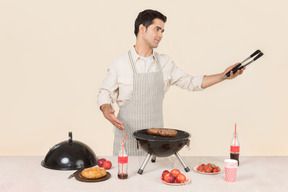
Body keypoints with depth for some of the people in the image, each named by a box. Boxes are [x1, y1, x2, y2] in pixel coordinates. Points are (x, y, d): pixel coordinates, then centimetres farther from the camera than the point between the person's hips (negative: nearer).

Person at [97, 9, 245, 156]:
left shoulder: (165, 62, 7)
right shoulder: (120, 64, -3)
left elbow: (190, 82, 11)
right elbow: (105, 93, 2)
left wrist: (223, 76, 3)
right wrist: (107, 111, -19)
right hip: (128, 136, -3)